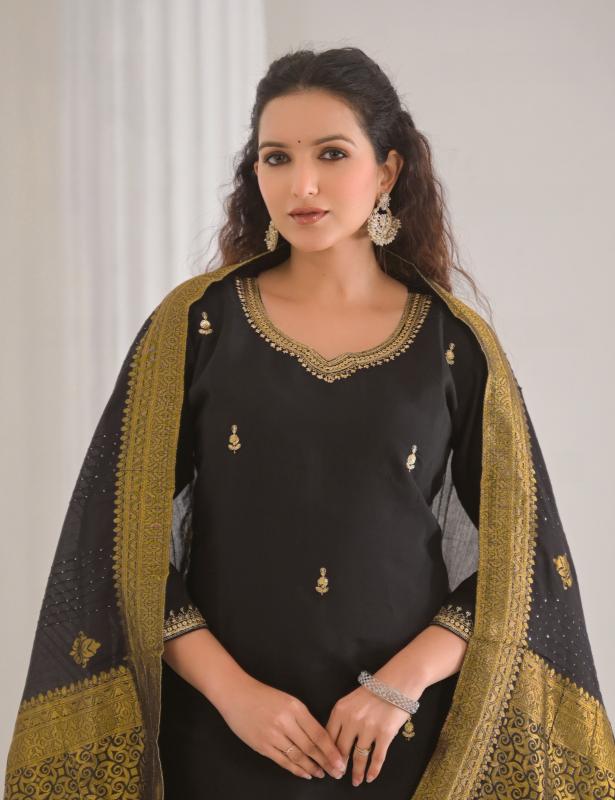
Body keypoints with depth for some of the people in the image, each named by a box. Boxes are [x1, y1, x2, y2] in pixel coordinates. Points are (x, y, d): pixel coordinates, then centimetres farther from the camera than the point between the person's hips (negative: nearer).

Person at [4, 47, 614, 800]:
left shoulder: (456, 344, -1)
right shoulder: (194, 323, -2)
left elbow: (523, 558, 0)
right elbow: (120, 537, -3)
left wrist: (405, 681, -11)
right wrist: (231, 688, -12)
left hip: (407, 736, 1)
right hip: (219, 731, 0)